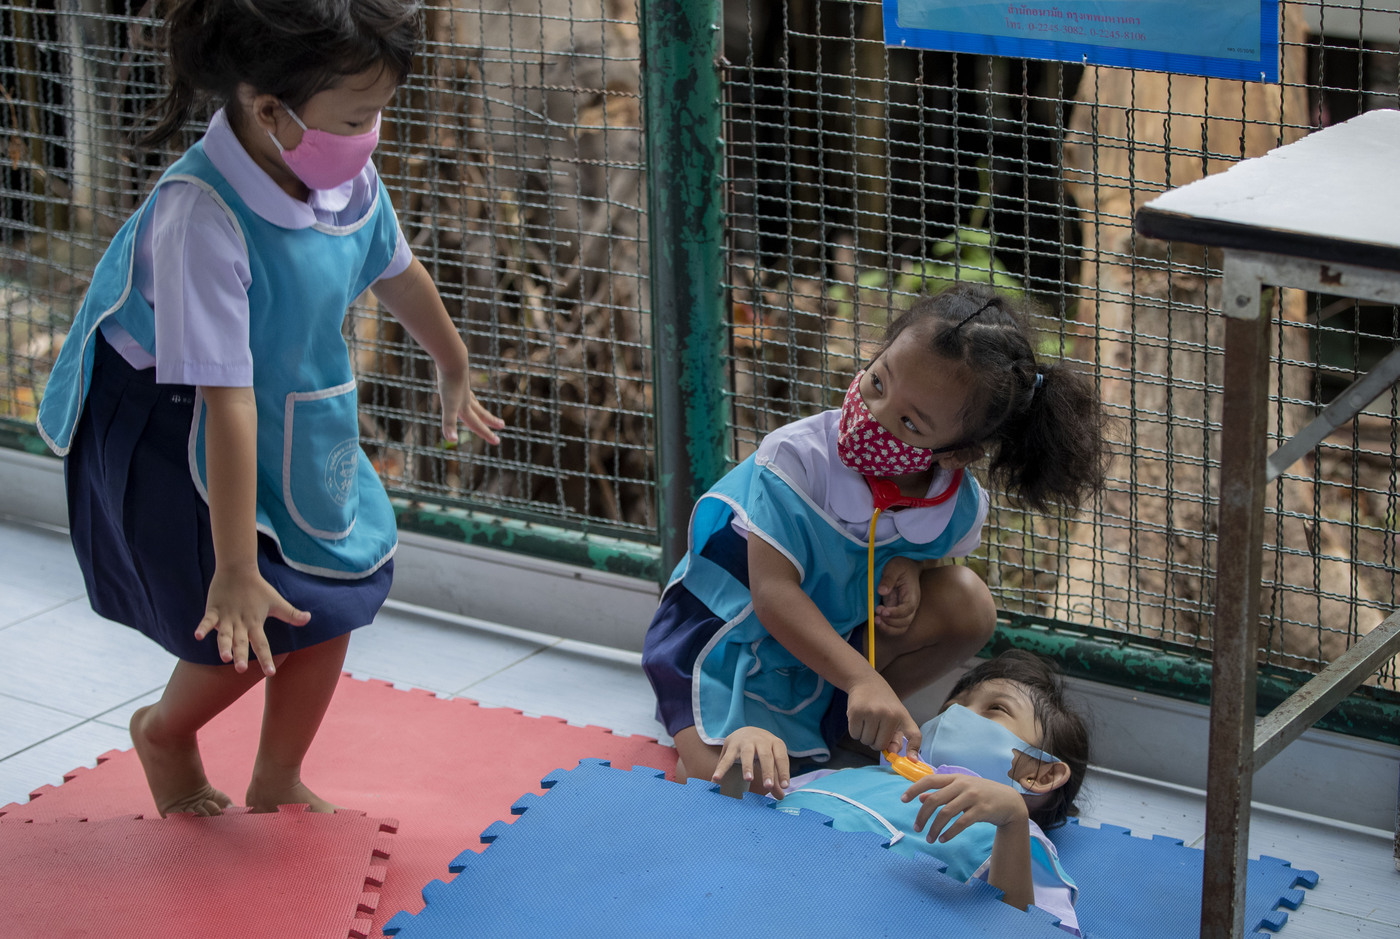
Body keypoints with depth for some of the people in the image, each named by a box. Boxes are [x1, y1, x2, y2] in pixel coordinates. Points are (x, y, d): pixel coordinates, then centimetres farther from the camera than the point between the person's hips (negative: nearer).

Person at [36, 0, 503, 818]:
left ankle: (279, 784, 33)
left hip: (299, 421, 7)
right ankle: (165, 734, 28)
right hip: (169, 431, -7)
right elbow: (225, 397, -37)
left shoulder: (347, 175, -14)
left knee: (337, 592, 9)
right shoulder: (204, 215, -36)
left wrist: (455, 371, 27)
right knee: (255, 627, -7)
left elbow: (396, 271, 9)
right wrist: (236, 569, -34)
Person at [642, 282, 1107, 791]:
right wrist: (863, 681, -46)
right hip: (727, 632, -5)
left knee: (967, 603, -16)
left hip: (832, 640, 5)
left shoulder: (960, 509, -15)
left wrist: (907, 569, -16)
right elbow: (774, 593, -34)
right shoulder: (796, 457, -30)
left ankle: (842, 723, 1)